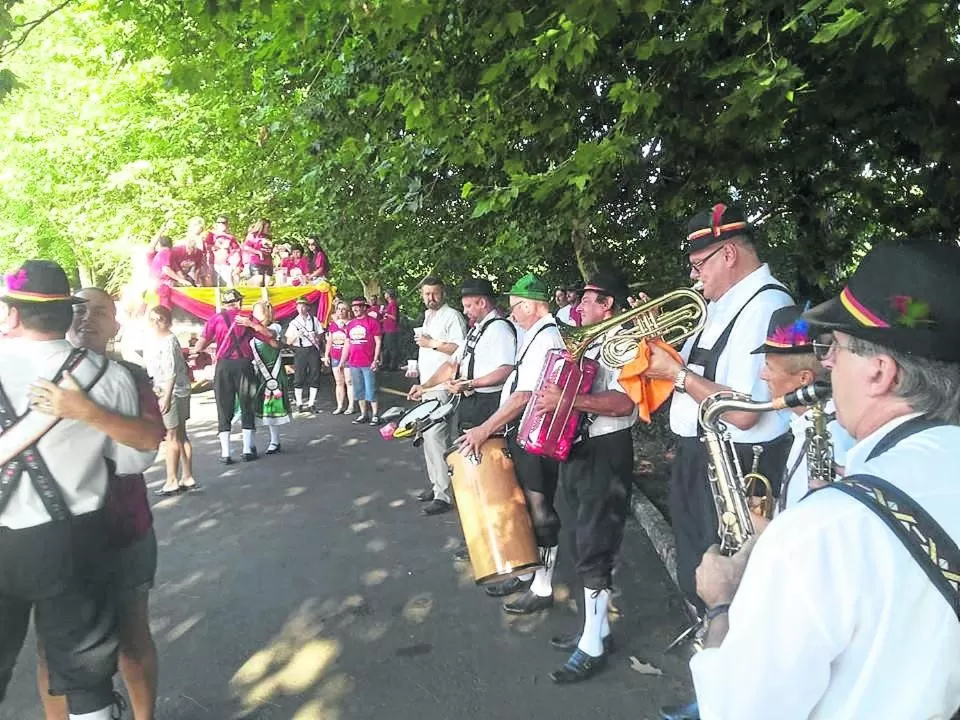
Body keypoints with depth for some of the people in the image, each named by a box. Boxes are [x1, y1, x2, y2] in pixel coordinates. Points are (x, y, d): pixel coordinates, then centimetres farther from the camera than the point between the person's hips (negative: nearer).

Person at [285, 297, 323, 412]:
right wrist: (296, 335, -15)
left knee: (314, 376, 2)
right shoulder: (294, 323, 4)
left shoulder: (314, 320, 7)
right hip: (300, 351, -1)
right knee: (299, 378, 0)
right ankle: (299, 404, 8)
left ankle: (311, 403, 12)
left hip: (313, 350, 1)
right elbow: (288, 341, 3)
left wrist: (317, 339, -7)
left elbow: (320, 333, 14)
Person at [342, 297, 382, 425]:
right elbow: (347, 344, 19)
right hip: (353, 364, 6)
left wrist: (375, 360, -13)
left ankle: (375, 415, 5)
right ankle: (363, 414, 21)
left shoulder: (372, 322, -5)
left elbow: (378, 342, -7)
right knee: (359, 390, 12)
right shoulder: (350, 324, 13)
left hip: (368, 364, -6)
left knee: (371, 390, -3)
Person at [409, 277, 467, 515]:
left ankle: (444, 495, -8)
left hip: (443, 386, -10)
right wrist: (418, 366, 18)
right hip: (427, 385, 10)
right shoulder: (428, 317, 19)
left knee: (437, 436, -13)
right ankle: (436, 484, 26)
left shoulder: (452, 316, -10)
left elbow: (460, 349, -20)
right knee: (428, 435, 14)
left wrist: (432, 343, -18)